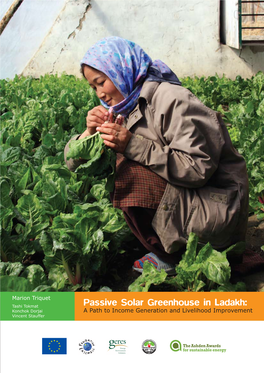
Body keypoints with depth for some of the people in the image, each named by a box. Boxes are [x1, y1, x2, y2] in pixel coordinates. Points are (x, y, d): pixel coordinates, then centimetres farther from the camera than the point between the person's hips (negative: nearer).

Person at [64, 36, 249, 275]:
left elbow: (199, 169, -26)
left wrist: (133, 145, -26)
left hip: (218, 210, -9)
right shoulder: (128, 109, 9)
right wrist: (91, 132, -10)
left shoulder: (171, 100, -15)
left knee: (128, 171, -23)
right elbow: (73, 162, 11)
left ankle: (170, 258, -3)